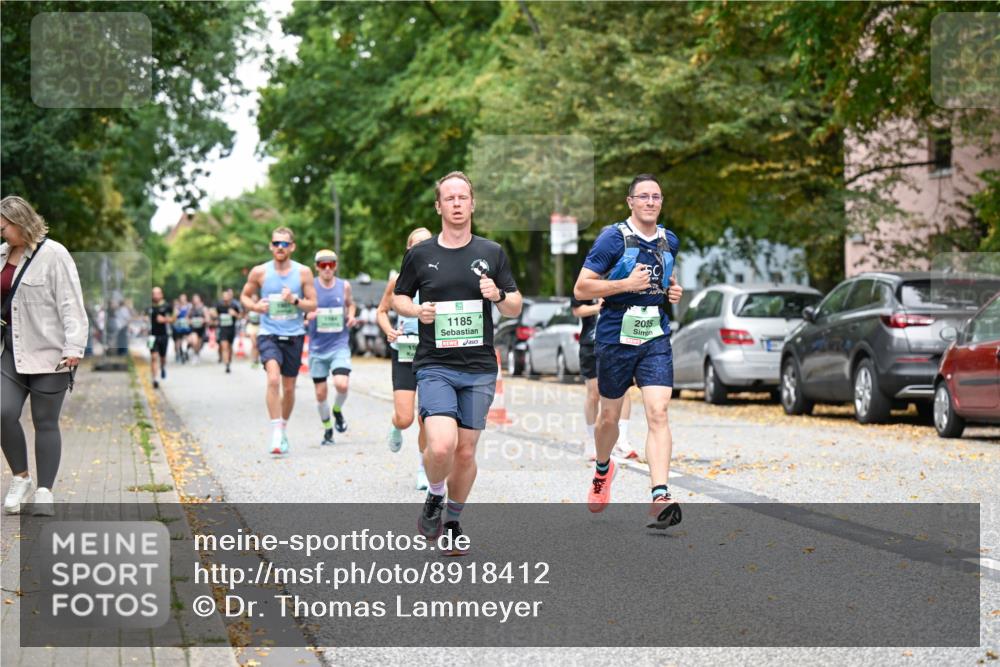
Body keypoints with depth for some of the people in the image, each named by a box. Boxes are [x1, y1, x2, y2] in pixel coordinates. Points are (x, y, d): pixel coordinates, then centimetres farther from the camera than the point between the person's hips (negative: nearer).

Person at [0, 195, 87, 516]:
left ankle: (44, 492, 10)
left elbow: (71, 304, -14)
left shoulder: (53, 254, -11)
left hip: (48, 353, -6)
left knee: (45, 422, 2)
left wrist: (73, 348, -20)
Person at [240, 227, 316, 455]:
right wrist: (254, 306, -8)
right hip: (268, 335, -2)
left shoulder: (303, 272, 0)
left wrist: (295, 300, -16)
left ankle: (282, 430, 33)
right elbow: (244, 295, 13)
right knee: (273, 379, -24)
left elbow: (313, 305, 3)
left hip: (294, 336, 2)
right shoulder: (260, 272, -1)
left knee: (289, 388, 10)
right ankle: (276, 433, -25)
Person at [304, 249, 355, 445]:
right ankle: (327, 428, 27)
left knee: (341, 384, -21)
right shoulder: (310, 287, -4)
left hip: (340, 345, 0)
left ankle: (338, 410, 12)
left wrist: (351, 316, -1)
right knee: (320, 393, 5)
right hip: (318, 348, 0)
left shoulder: (344, 286, 1)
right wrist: (305, 314, -18)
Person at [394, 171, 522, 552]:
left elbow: (515, 309, 10)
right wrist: (417, 311, -7)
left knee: (466, 452, 6)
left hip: (479, 368, 2)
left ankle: (453, 520, 27)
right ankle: (434, 497, 10)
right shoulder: (420, 254, 3)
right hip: (434, 366, -2)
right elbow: (398, 297, 14)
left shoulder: (492, 254, 6)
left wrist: (498, 295, -12)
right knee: (441, 445, -20)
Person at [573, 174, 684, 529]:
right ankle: (603, 470, 44)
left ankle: (660, 497, -23)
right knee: (609, 416, 13)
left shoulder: (670, 241, 8)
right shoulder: (613, 238, -9)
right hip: (616, 337, -2)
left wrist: (674, 291, 7)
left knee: (658, 413, -14)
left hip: (656, 339, 2)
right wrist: (626, 284, -21)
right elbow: (581, 288, -11)